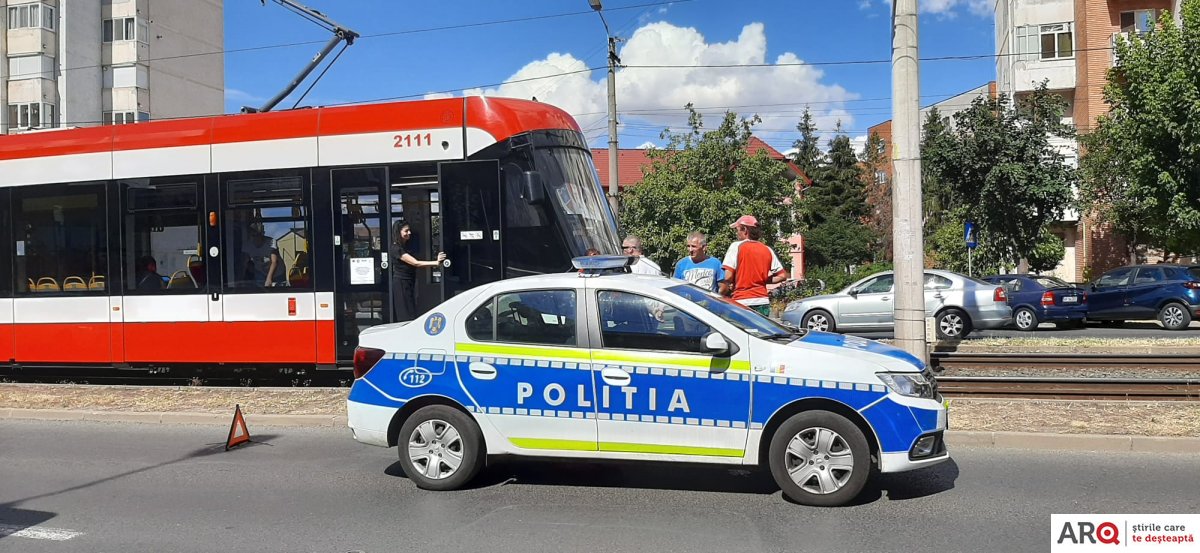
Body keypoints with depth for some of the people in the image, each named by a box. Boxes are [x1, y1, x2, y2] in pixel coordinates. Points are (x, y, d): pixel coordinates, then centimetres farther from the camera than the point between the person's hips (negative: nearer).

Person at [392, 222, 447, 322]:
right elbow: (416, 263, -21)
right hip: (401, 283, -8)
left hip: (410, 283, 8)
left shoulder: (408, 246, 13)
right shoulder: (397, 249, -16)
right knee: (405, 316, -8)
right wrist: (436, 262, -22)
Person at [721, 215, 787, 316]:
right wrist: (763, 280, 15)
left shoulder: (736, 246, -4)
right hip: (763, 303, 5)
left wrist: (721, 296, 0)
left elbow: (728, 276, -11)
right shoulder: (767, 250, 10)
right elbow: (782, 275, 8)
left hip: (741, 302, -5)